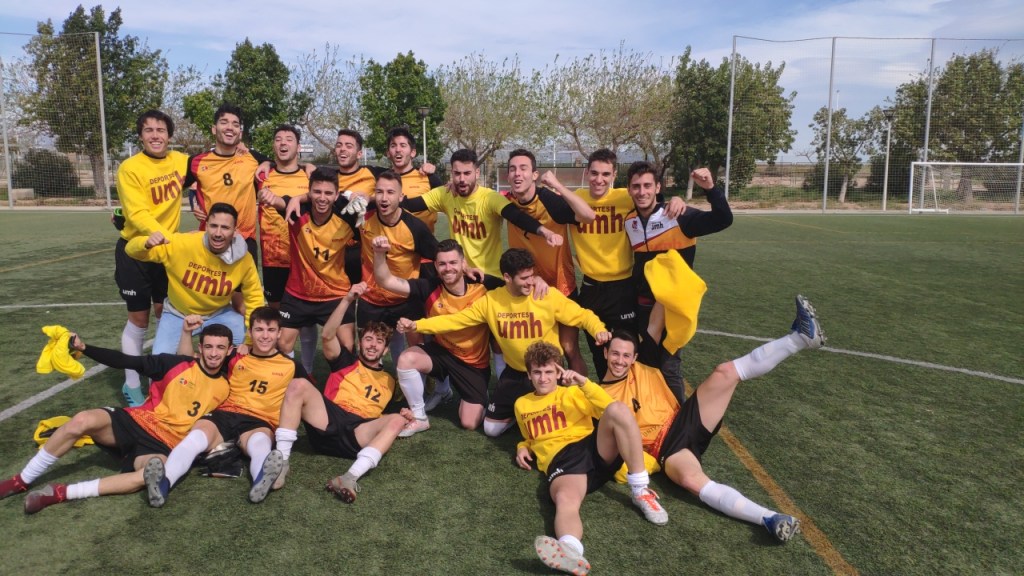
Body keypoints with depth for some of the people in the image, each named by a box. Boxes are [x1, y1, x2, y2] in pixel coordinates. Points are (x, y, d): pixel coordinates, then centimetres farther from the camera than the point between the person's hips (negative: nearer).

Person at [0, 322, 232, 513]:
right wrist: (83, 348, -13)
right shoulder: (176, 364, -3)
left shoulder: (224, 388, 3)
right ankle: (22, 480, -5)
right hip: (138, 421, 0)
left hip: (163, 445, 0)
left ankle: (60, 493, -24)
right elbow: (128, 362, -5)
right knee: (83, 420, -28)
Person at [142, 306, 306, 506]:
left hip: (259, 422, -2)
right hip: (224, 415, 2)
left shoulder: (291, 366, 14)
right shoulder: (235, 358, 18)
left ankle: (262, 480, -71)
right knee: (195, 438, -33)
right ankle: (163, 483, -57)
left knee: (260, 442, -40)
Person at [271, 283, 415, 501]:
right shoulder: (346, 361, 21)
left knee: (396, 420, -28)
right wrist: (347, 300, -8)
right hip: (327, 422, -1)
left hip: (359, 435, 1)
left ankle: (351, 478, -47)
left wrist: (403, 415, 1)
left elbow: (383, 415, 26)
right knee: (298, 385, -23)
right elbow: (328, 335, 2)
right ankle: (281, 461, -28)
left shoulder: (389, 380, 27)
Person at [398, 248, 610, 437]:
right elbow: (456, 320, -8)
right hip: (515, 372, 3)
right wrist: (417, 325, -18)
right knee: (491, 429, 9)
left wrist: (598, 329, -36)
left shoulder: (550, 296, -19)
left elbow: (582, 315, -14)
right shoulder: (491, 300, -12)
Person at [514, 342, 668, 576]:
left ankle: (641, 491, -22)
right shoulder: (522, 405, 26)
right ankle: (571, 552, -72)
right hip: (560, 460, -1)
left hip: (595, 447, 1)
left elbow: (608, 409, 4)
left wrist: (584, 383, -9)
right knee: (565, 500, -38)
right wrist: (523, 448, 18)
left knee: (618, 409, -30)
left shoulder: (573, 392, 20)